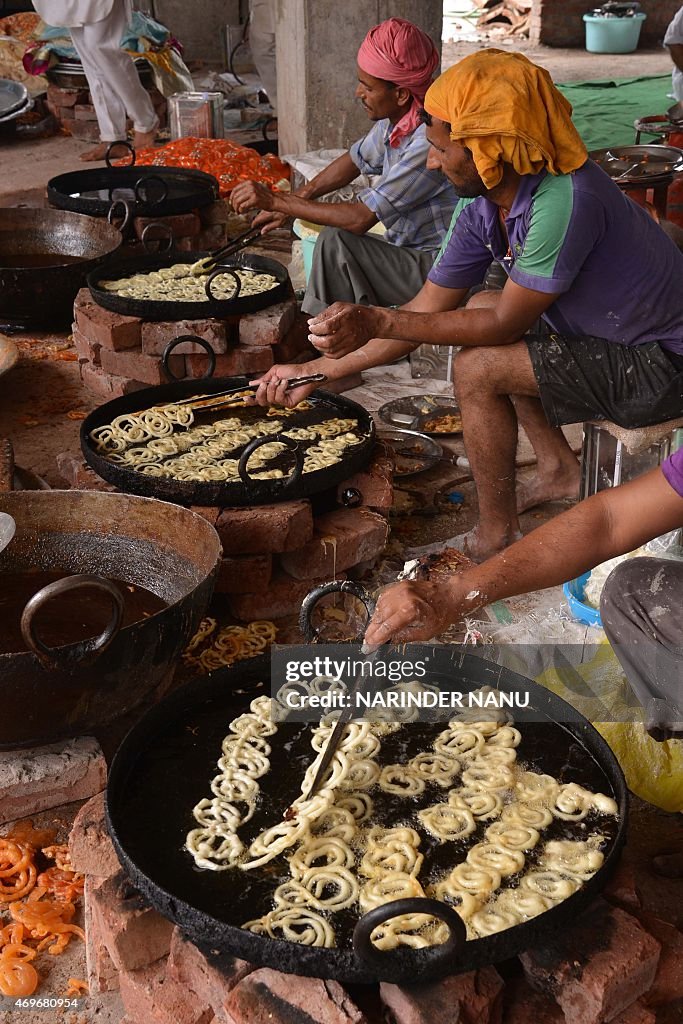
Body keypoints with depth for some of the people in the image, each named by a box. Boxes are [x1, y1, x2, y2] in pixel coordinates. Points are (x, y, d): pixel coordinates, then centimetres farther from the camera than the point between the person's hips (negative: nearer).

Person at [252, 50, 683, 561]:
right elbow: (427, 311, 1)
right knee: (479, 307, 15)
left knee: (479, 369, -18)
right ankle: (559, 470, 19)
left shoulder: (565, 202, -31)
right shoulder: (482, 205, -4)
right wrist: (316, 370, 0)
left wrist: (377, 322, -24)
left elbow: (506, 322, -24)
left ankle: (496, 539, 0)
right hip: (607, 334, 9)